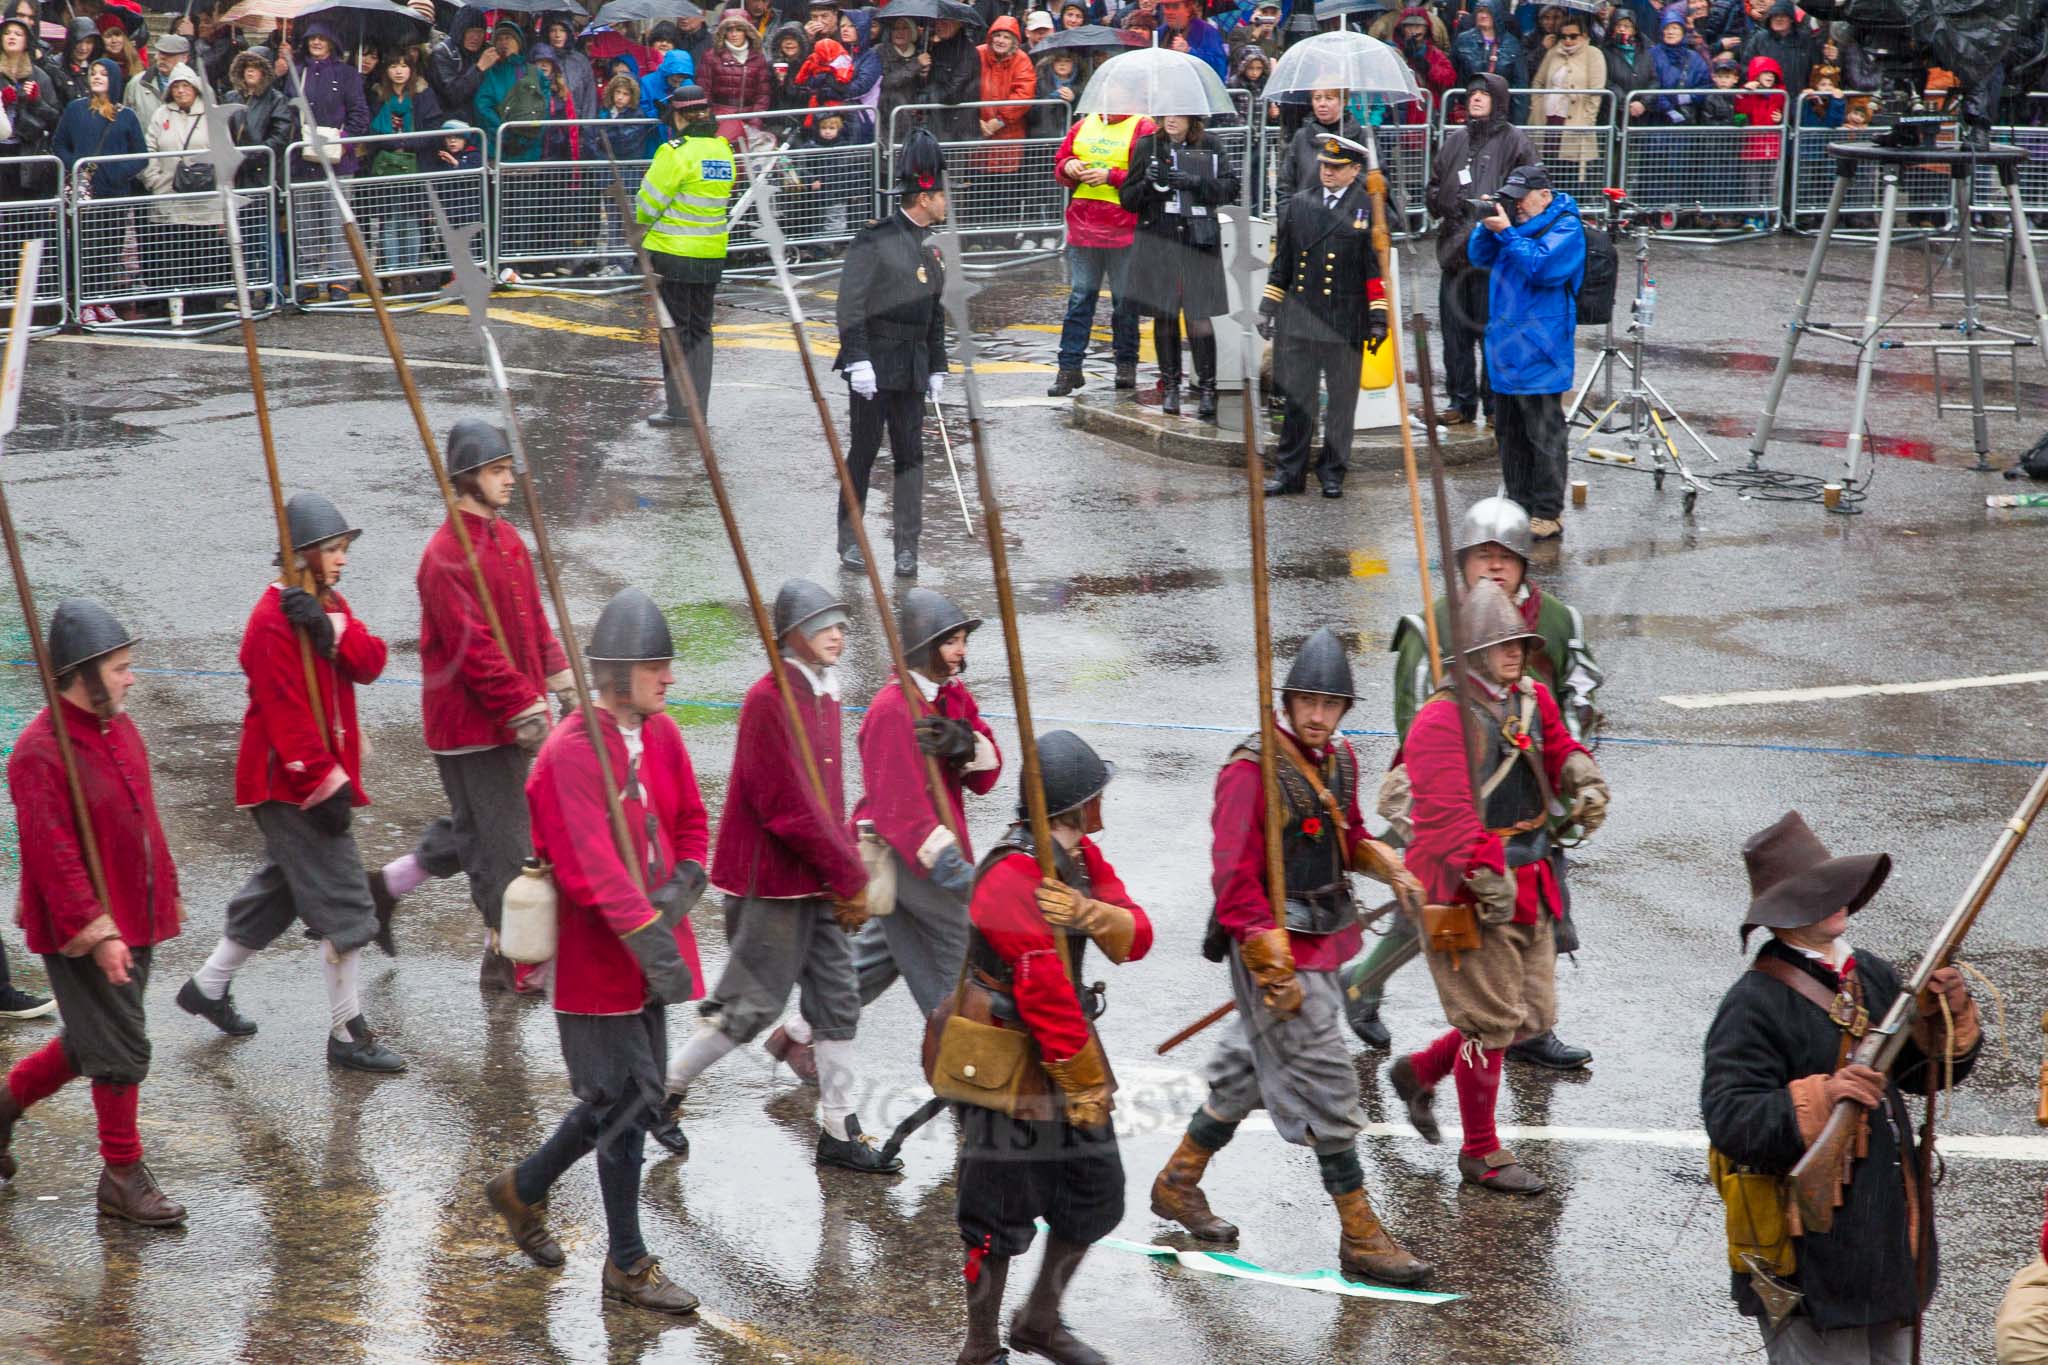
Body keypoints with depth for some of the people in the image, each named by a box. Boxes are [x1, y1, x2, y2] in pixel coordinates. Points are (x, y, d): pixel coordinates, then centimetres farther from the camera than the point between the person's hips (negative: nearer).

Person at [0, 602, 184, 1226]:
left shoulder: (120, 729, 7)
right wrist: (97, 932, -25)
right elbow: (54, 855, -23)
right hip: (82, 933, -9)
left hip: (134, 918, 9)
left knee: (94, 1041, 17)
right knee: (122, 1051, -2)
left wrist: (167, 891, 21)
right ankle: (123, 1178, 11)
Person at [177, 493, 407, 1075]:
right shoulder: (274, 621, -19)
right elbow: (285, 711, -23)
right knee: (345, 906, -8)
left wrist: (333, 630, -24)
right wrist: (324, 782, -24)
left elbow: (370, 664, -4)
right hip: (290, 785, -10)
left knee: (279, 889, 23)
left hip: (317, 776, 10)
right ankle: (347, 1035, 0)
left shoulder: (329, 606, 11)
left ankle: (209, 985, 38)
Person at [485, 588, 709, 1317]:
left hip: (647, 943, 8)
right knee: (625, 1097, -2)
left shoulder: (661, 735, 6)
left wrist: (679, 889, -8)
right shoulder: (572, 751, -20)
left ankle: (523, 1188, 37)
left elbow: (691, 821, 13)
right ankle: (628, 1264, 12)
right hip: (595, 951, -8)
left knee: (636, 1091, 15)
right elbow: (593, 865, -27)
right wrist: (650, 942, -34)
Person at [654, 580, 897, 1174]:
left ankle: (840, 1131, 16)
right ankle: (665, 1088, 16)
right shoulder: (770, 699, -18)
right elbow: (790, 808, -22)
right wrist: (851, 879, -16)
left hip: (818, 881, 9)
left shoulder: (825, 695, 11)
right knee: (755, 1001, -2)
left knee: (837, 997, 9)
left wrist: (847, 876, 7)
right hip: (771, 879, -9)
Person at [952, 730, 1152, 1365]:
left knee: (1095, 1198, 16)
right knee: (1002, 1213, 1)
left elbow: (1136, 937, -3)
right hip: (1011, 1066, -9)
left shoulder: (1079, 856, 7)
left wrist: (1089, 913, -25)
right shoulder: (1014, 878, -24)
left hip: (1067, 1048, 9)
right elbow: (1045, 996, -24)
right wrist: (1084, 1086, -18)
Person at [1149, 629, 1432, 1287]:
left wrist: (1388, 866, 3)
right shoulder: (1251, 770, -19)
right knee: (1325, 1081, -6)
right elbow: (1234, 880, -21)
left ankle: (1177, 1183, 36)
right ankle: (1360, 1238, 0)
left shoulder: (1340, 760, 7)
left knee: (1250, 1071, 19)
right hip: (1272, 944, -9)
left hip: (1323, 943, 9)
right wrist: (1276, 969, -22)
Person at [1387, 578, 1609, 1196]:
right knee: (1490, 1023, 0)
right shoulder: (1442, 718, -18)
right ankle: (1482, 1154, 16)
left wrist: (1582, 775, -1)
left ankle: (1419, 1071, 35)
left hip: (1528, 885, 9)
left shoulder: (1532, 700, 8)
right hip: (1468, 891, -8)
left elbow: (1559, 749, 22)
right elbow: (1447, 814, -25)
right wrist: (1489, 879, -28)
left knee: (1533, 1015, 15)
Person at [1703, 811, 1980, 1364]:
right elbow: (1728, 1120, -24)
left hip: (1886, 1231, 8)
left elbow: (1929, 1073, 18)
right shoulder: (1755, 1003, -16)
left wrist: (1948, 1019, -2)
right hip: (1808, 1254, -8)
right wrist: (1818, 1099, -37)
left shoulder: (1874, 976, 9)